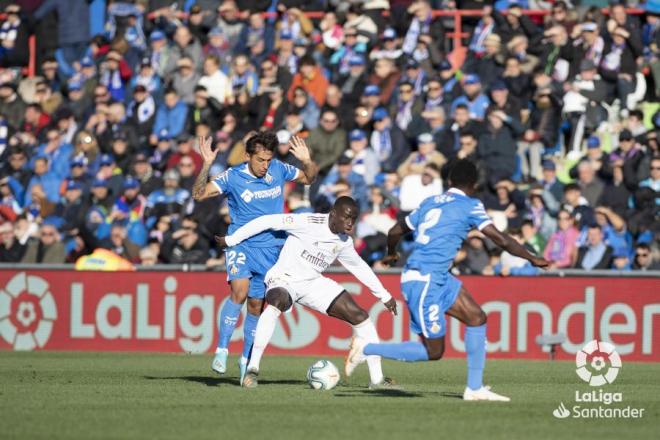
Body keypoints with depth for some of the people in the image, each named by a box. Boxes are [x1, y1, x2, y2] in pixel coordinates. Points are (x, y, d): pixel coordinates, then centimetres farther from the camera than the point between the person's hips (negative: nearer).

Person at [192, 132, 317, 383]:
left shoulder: (279, 170, 0)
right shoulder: (233, 177, -10)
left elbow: (308, 179, 15)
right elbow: (199, 194, -16)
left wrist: (307, 162, -6)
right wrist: (206, 166, -30)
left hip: (270, 248, 3)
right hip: (240, 244, -3)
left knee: (256, 305, 7)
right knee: (240, 291, -27)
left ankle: (246, 360, 23)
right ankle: (221, 350, -19)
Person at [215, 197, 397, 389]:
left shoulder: (344, 242, 1)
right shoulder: (309, 223, -21)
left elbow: (359, 267, 19)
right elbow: (268, 221, -19)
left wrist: (384, 295, 23)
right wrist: (232, 239, -17)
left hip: (313, 283, 7)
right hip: (284, 279, -7)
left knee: (360, 316, -2)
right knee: (277, 303, -42)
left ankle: (377, 378, 7)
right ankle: (252, 369, -37)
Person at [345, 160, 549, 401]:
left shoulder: (430, 202, 14)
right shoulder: (470, 206, -6)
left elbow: (395, 231, 22)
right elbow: (502, 240, -11)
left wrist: (391, 255, 42)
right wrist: (533, 259, 1)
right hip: (424, 281, -9)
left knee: (477, 317, 7)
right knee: (433, 352, -2)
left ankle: (475, 388, 8)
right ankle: (366, 349, 3)